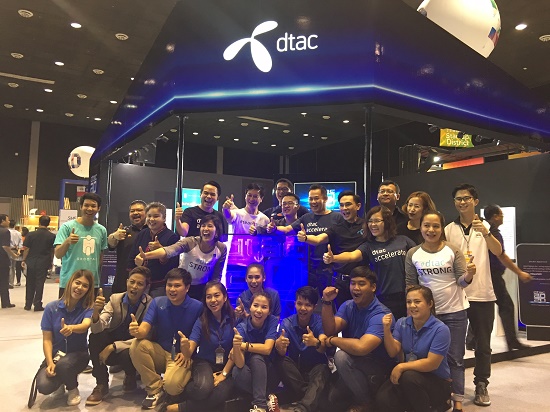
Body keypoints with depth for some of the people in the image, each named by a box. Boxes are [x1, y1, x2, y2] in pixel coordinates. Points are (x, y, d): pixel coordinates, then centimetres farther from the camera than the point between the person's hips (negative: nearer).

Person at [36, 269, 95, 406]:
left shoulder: (88, 308, -11)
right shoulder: (51, 307, -8)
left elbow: (85, 325, -33)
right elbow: (47, 339, -7)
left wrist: (70, 328, -56)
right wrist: (50, 362, -21)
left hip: (78, 353, -1)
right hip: (55, 354, 1)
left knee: (63, 364, -36)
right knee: (43, 386, -26)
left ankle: (73, 389, -1)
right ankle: (60, 383, 12)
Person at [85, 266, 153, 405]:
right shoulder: (115, 299, -9)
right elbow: (98, 329, -19)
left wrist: (113, 347, -28)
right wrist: (96, 312, -41)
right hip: (111, 346, 3)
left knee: (126, 354, -35)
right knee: (95, 337, -25)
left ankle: (130, 377, 2)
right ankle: (101, 384, -11)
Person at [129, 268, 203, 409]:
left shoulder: (197, 307, -11)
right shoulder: (157, 302, -3)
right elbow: (144, 330, -14)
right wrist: (137, 331, -37)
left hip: (181, 356, -3)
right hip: (160, 351, 4)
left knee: (171, 384, -33)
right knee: (137, 346, -26)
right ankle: (156, 389, -7)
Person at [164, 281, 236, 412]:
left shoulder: (234, 318, -9)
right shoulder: (201, 321, -7)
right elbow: (188, 353, -14)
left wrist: (224, 374, -10)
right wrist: (184, 346, -37)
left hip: (227, 365, 1)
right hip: (205, 363, -1)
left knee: (222, 393, -32)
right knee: (204, 388, -35)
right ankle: (185, 390, -1)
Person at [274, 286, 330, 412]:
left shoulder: (319, 321, -11)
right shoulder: (287, 322, -7)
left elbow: (324, 347, -30)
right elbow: (282, 353, -21)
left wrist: (316, 343, -55)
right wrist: (278, 345, -47)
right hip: (294, 367, 2)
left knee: (323, 369, -35)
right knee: (280, 361, -28)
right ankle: (311, 400, -30)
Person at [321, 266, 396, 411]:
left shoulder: (380, 315, -24)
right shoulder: (348, 306, -1)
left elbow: (361, 347, -38)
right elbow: (330, 330, -12)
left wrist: (332, 341, -21)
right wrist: (327, 302, -25)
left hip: (380, 367, -7)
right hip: (356, 364, 7)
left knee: (342, 356, -30)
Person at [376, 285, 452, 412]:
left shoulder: (440, 329, -17)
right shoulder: (402, 323, 1)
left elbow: (432, 363, -20)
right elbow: (393, 352, -5)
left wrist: (401, 366, -22)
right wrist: (387, 329, -20)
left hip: (437, 382, -4)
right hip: (409, 376, 4)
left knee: (409, 377, -35)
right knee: (383, 399, -21)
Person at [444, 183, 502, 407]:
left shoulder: (485, 226, 2)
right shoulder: (449, 229, 3)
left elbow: (498, 251, -15)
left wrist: (486, 233, -34)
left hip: (482, 295, 0)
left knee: (483, 344, 8)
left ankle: (481, 385, 21)